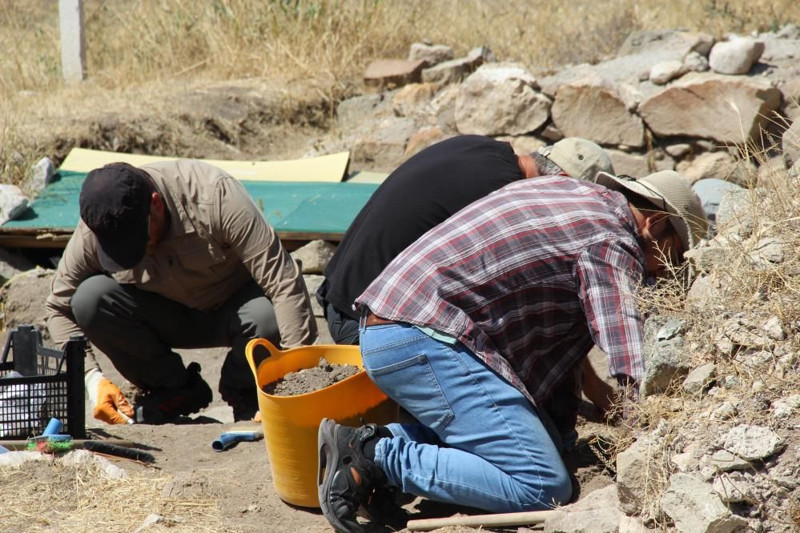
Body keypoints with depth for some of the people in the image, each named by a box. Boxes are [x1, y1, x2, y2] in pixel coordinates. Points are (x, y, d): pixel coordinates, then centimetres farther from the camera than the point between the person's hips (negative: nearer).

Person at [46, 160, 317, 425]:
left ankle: (242, 390, -4)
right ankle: (174, 388, -4)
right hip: (167, 314, 3)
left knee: (268, 316, -38)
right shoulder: (92, 233, -23)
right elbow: (59, 308, -9)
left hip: (232, 310, -3)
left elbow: (284, 283, -34)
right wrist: (91, 377, -24)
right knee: (89, 299, -26)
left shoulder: (215, 195, -32)